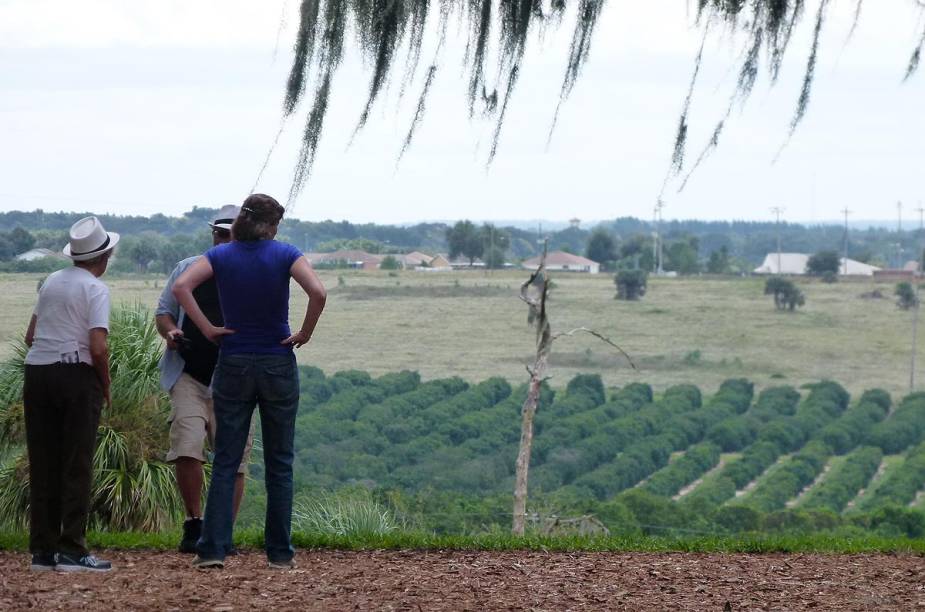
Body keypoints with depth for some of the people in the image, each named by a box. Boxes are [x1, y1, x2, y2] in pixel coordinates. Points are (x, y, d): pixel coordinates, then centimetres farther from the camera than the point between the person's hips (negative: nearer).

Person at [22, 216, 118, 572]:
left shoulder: (52, 282, 13)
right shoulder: (96, 289, -7)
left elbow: (31, 337, 19)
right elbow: (98, 348, -16)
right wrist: (106, 386, -2)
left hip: (36, 371, 6)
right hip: (76, 374, -6)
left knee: (42, 464, 9)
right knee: (76, 466, 0)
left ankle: (42, 549, 12)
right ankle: (71, 550, -3)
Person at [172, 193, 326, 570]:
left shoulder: (220, 256, 1)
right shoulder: (284, 255, -5)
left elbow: (181, 287, -13)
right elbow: (318, 292, -20)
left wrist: (206, 328, -7)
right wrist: (305, 334, -7)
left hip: (233, 365, 1)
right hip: (278, 365, -1)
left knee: (225, 462, 4)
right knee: (279, 464, 7)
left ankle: (213, 549, -5)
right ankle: (279, 553, 8)